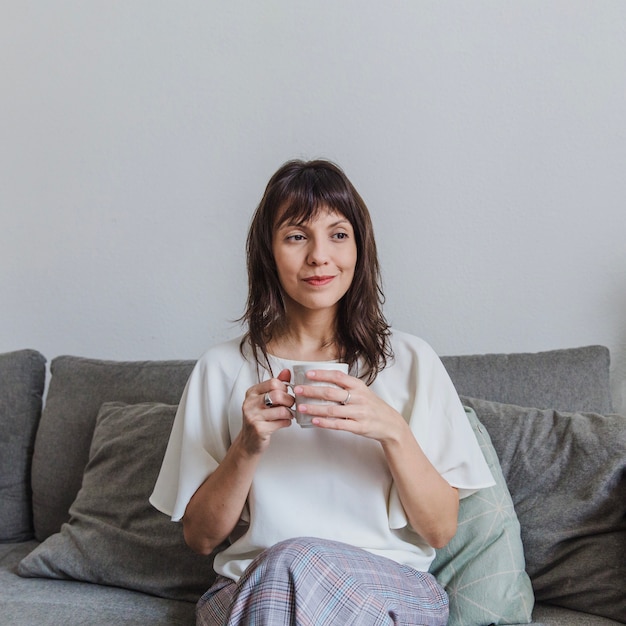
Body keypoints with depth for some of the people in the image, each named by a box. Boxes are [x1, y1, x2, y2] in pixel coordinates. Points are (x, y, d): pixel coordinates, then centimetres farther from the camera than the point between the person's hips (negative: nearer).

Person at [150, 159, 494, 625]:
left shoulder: (410, 361, 5)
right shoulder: (223, 369, 7)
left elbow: (440, 531, 2)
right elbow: (201, 537, 6)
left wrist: (394, 431, -15)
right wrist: (248, 446, -12)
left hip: (392, 588, 0)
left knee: (293, 564, -34)